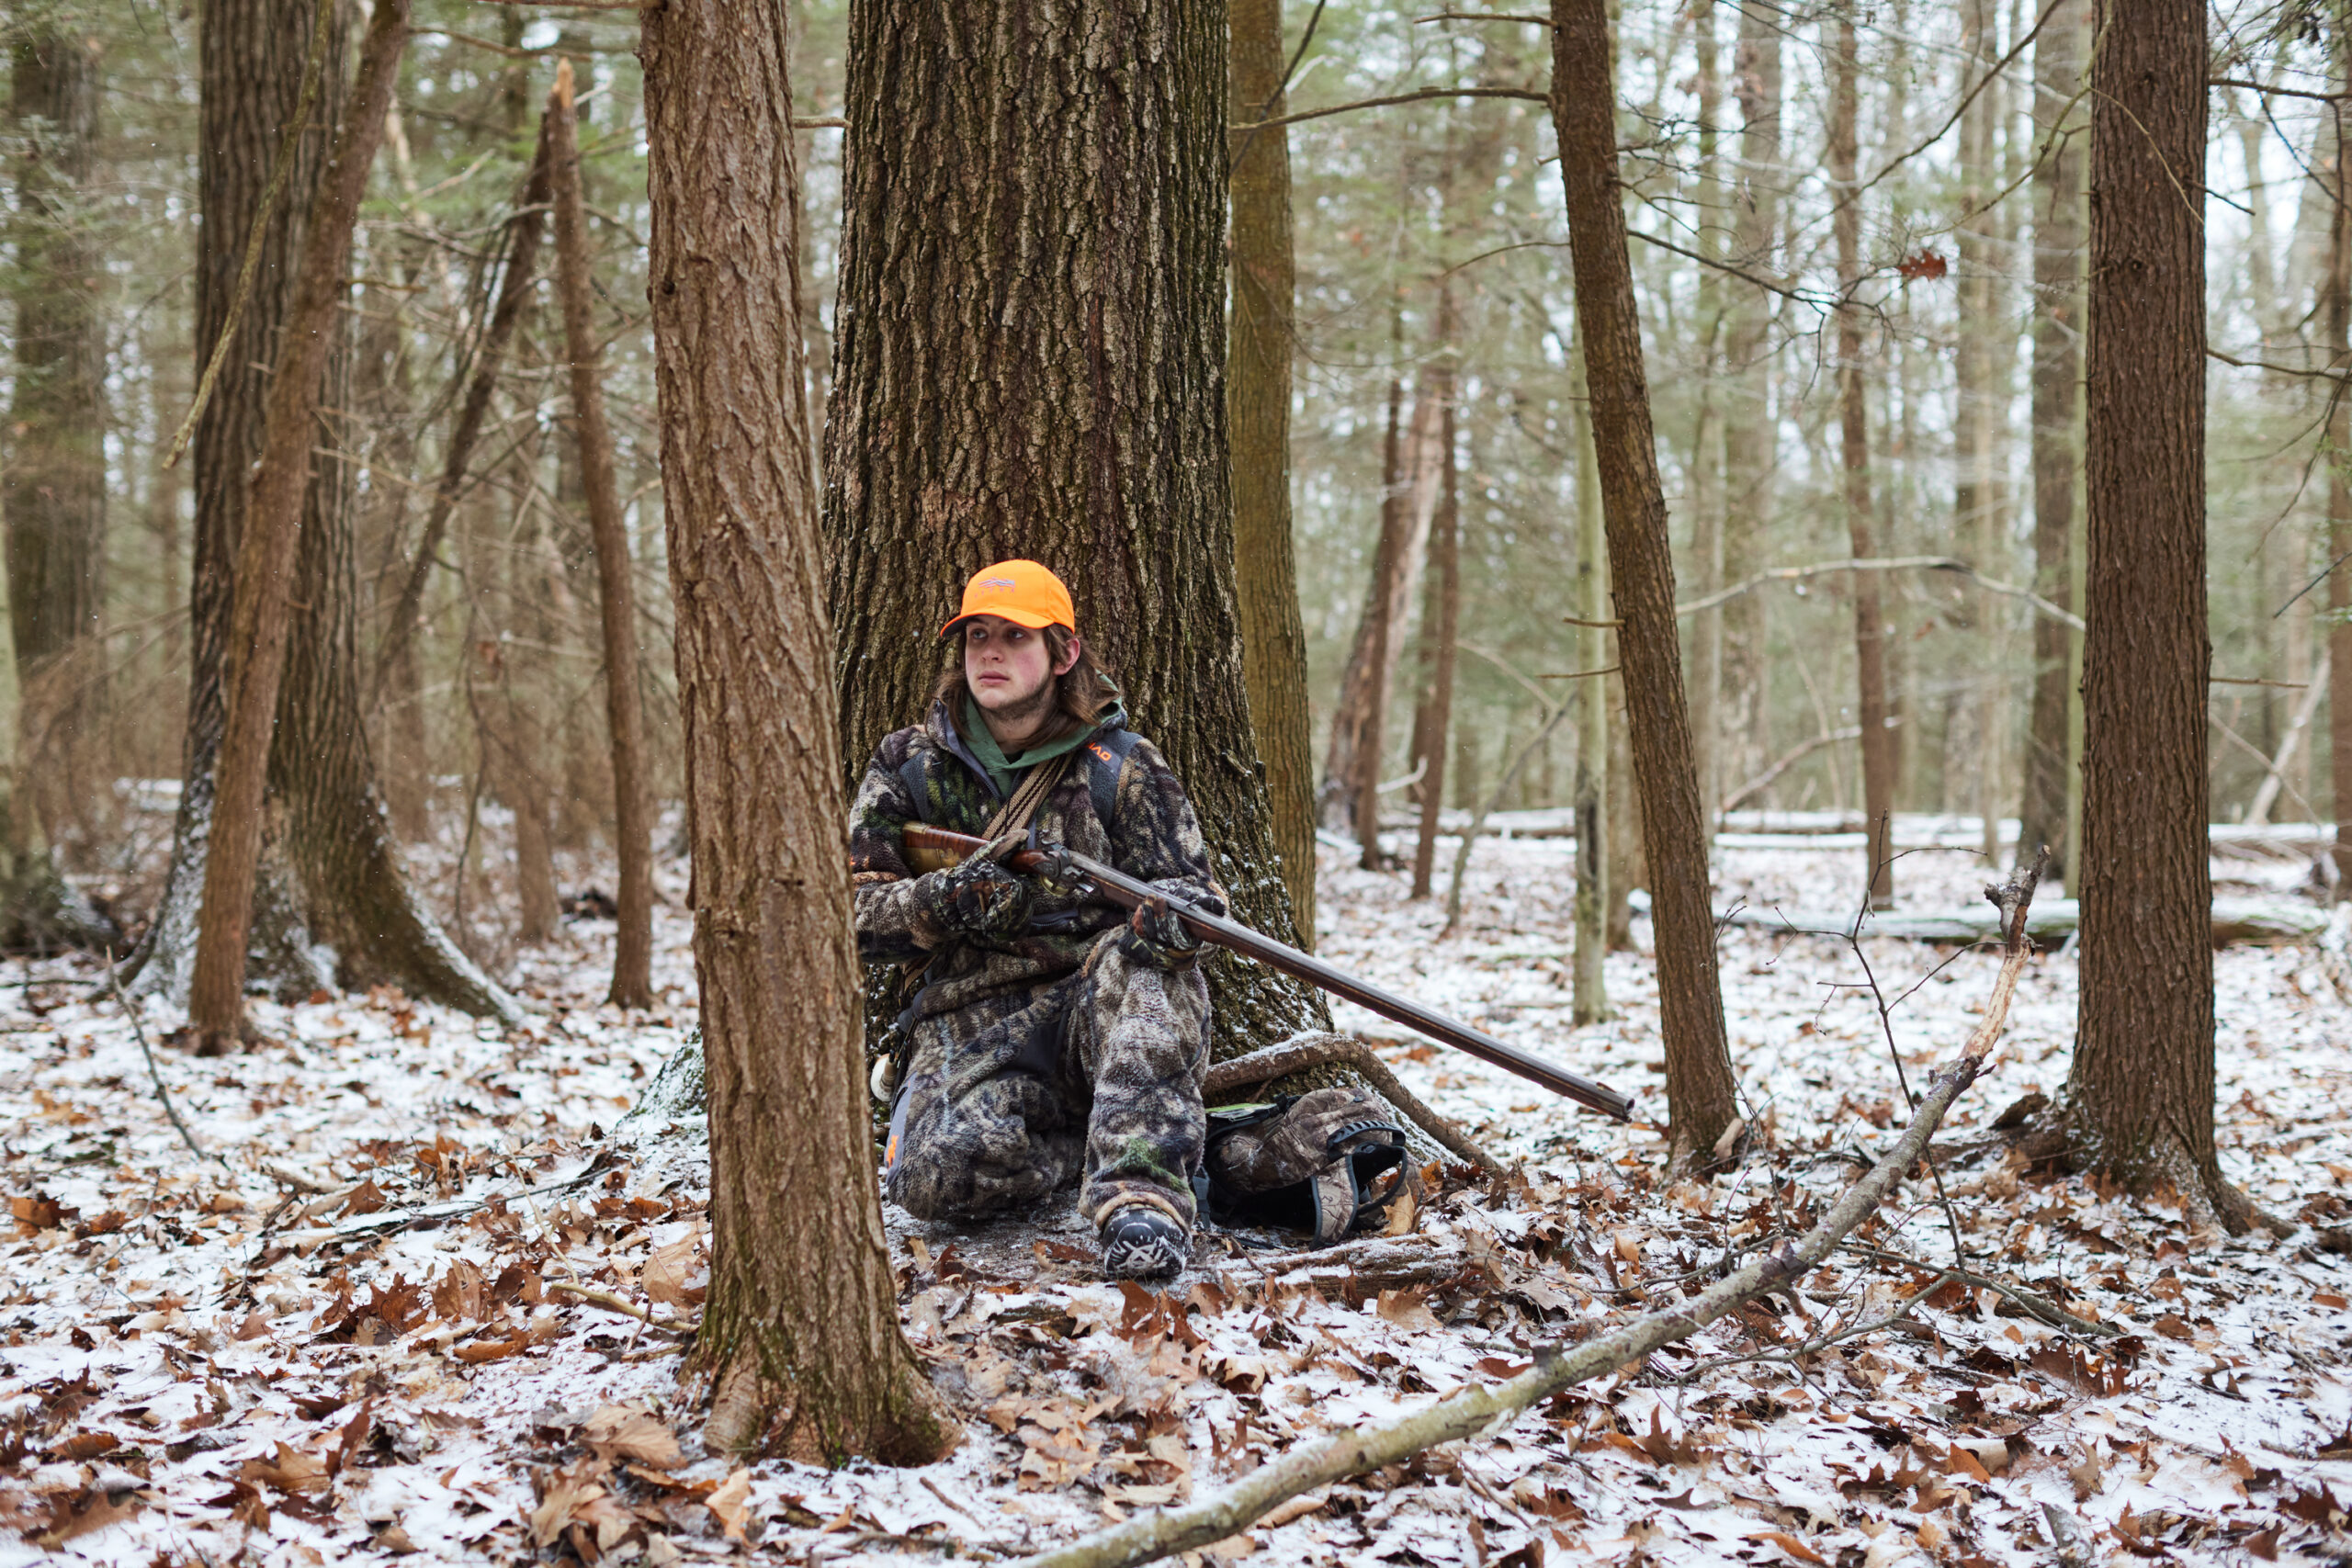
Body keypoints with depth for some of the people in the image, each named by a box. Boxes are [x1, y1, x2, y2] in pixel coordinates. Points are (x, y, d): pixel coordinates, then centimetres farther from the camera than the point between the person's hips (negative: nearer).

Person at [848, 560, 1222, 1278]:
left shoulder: (1123, 767, 6)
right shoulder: (908, 766, 9)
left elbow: (1194, 889, 4)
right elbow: (850, 909, 7)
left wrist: (1170, 912, -23)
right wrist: (934, 906, -16)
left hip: (1097, 1004, 0)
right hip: (966, 1022, 1)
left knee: (1137, 960, -36)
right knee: (941, 1174, -31)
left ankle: (1142, 1193, -38)